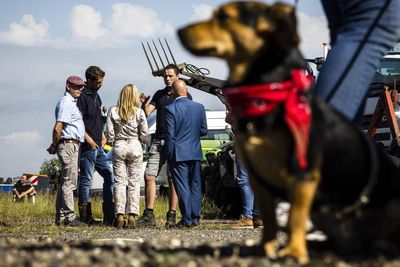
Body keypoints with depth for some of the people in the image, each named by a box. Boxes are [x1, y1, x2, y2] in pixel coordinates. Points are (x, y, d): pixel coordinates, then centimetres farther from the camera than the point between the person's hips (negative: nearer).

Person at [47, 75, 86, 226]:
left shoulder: (72, 103, 21)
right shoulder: (66, 102, -11)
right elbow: (57, 128, -19)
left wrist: (55, 146, 20)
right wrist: (54, 145, -8)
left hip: (73, 146, 10)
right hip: (68, 144, -10)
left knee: (65, 182, 10)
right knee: (69, 181, -11)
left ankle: (60, 217, 13)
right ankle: (69, 217, -13)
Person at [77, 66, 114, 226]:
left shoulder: (96, 96, 18)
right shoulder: (82, 96, -11)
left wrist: (102, 134, 15)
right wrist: (88, 139, -22)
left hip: (98, 146, 9)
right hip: (87, 146, -9)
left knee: (110, 176, 9)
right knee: (86, 180, -4)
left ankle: (109, 216, 13)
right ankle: (85, 217, 1)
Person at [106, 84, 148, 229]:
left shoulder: (113, 111, -3)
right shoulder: (139, 112, -5)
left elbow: (110, 132, -4)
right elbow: (144, 133, -4)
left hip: (119, 147, 1)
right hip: (135, 147, 0)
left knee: (120, 182, 3)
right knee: (134, 182, 4)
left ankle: (120, 216, -3)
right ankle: (132, 215, -1)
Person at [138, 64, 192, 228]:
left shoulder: (185, 96, 2)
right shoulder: (159, 95, 16)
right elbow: (147, 113, 9)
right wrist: (144, 103, -11)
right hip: (158, 140, 4)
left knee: (173, 180, -3)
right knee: (149, 176, -5)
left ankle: (171, 215, 1)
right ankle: (149, 215, -5)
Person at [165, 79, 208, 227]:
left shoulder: (170, 109, -12)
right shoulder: (199, 107, 1)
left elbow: (170, 135, -12)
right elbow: (204, 130, 6)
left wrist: (169, 154, -4)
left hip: (178, 154, -4)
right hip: (195, 153, 4)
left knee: (182, 187, -1)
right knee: (195, 186, 12)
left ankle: (187, 219, -3)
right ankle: (195, 218, 14)